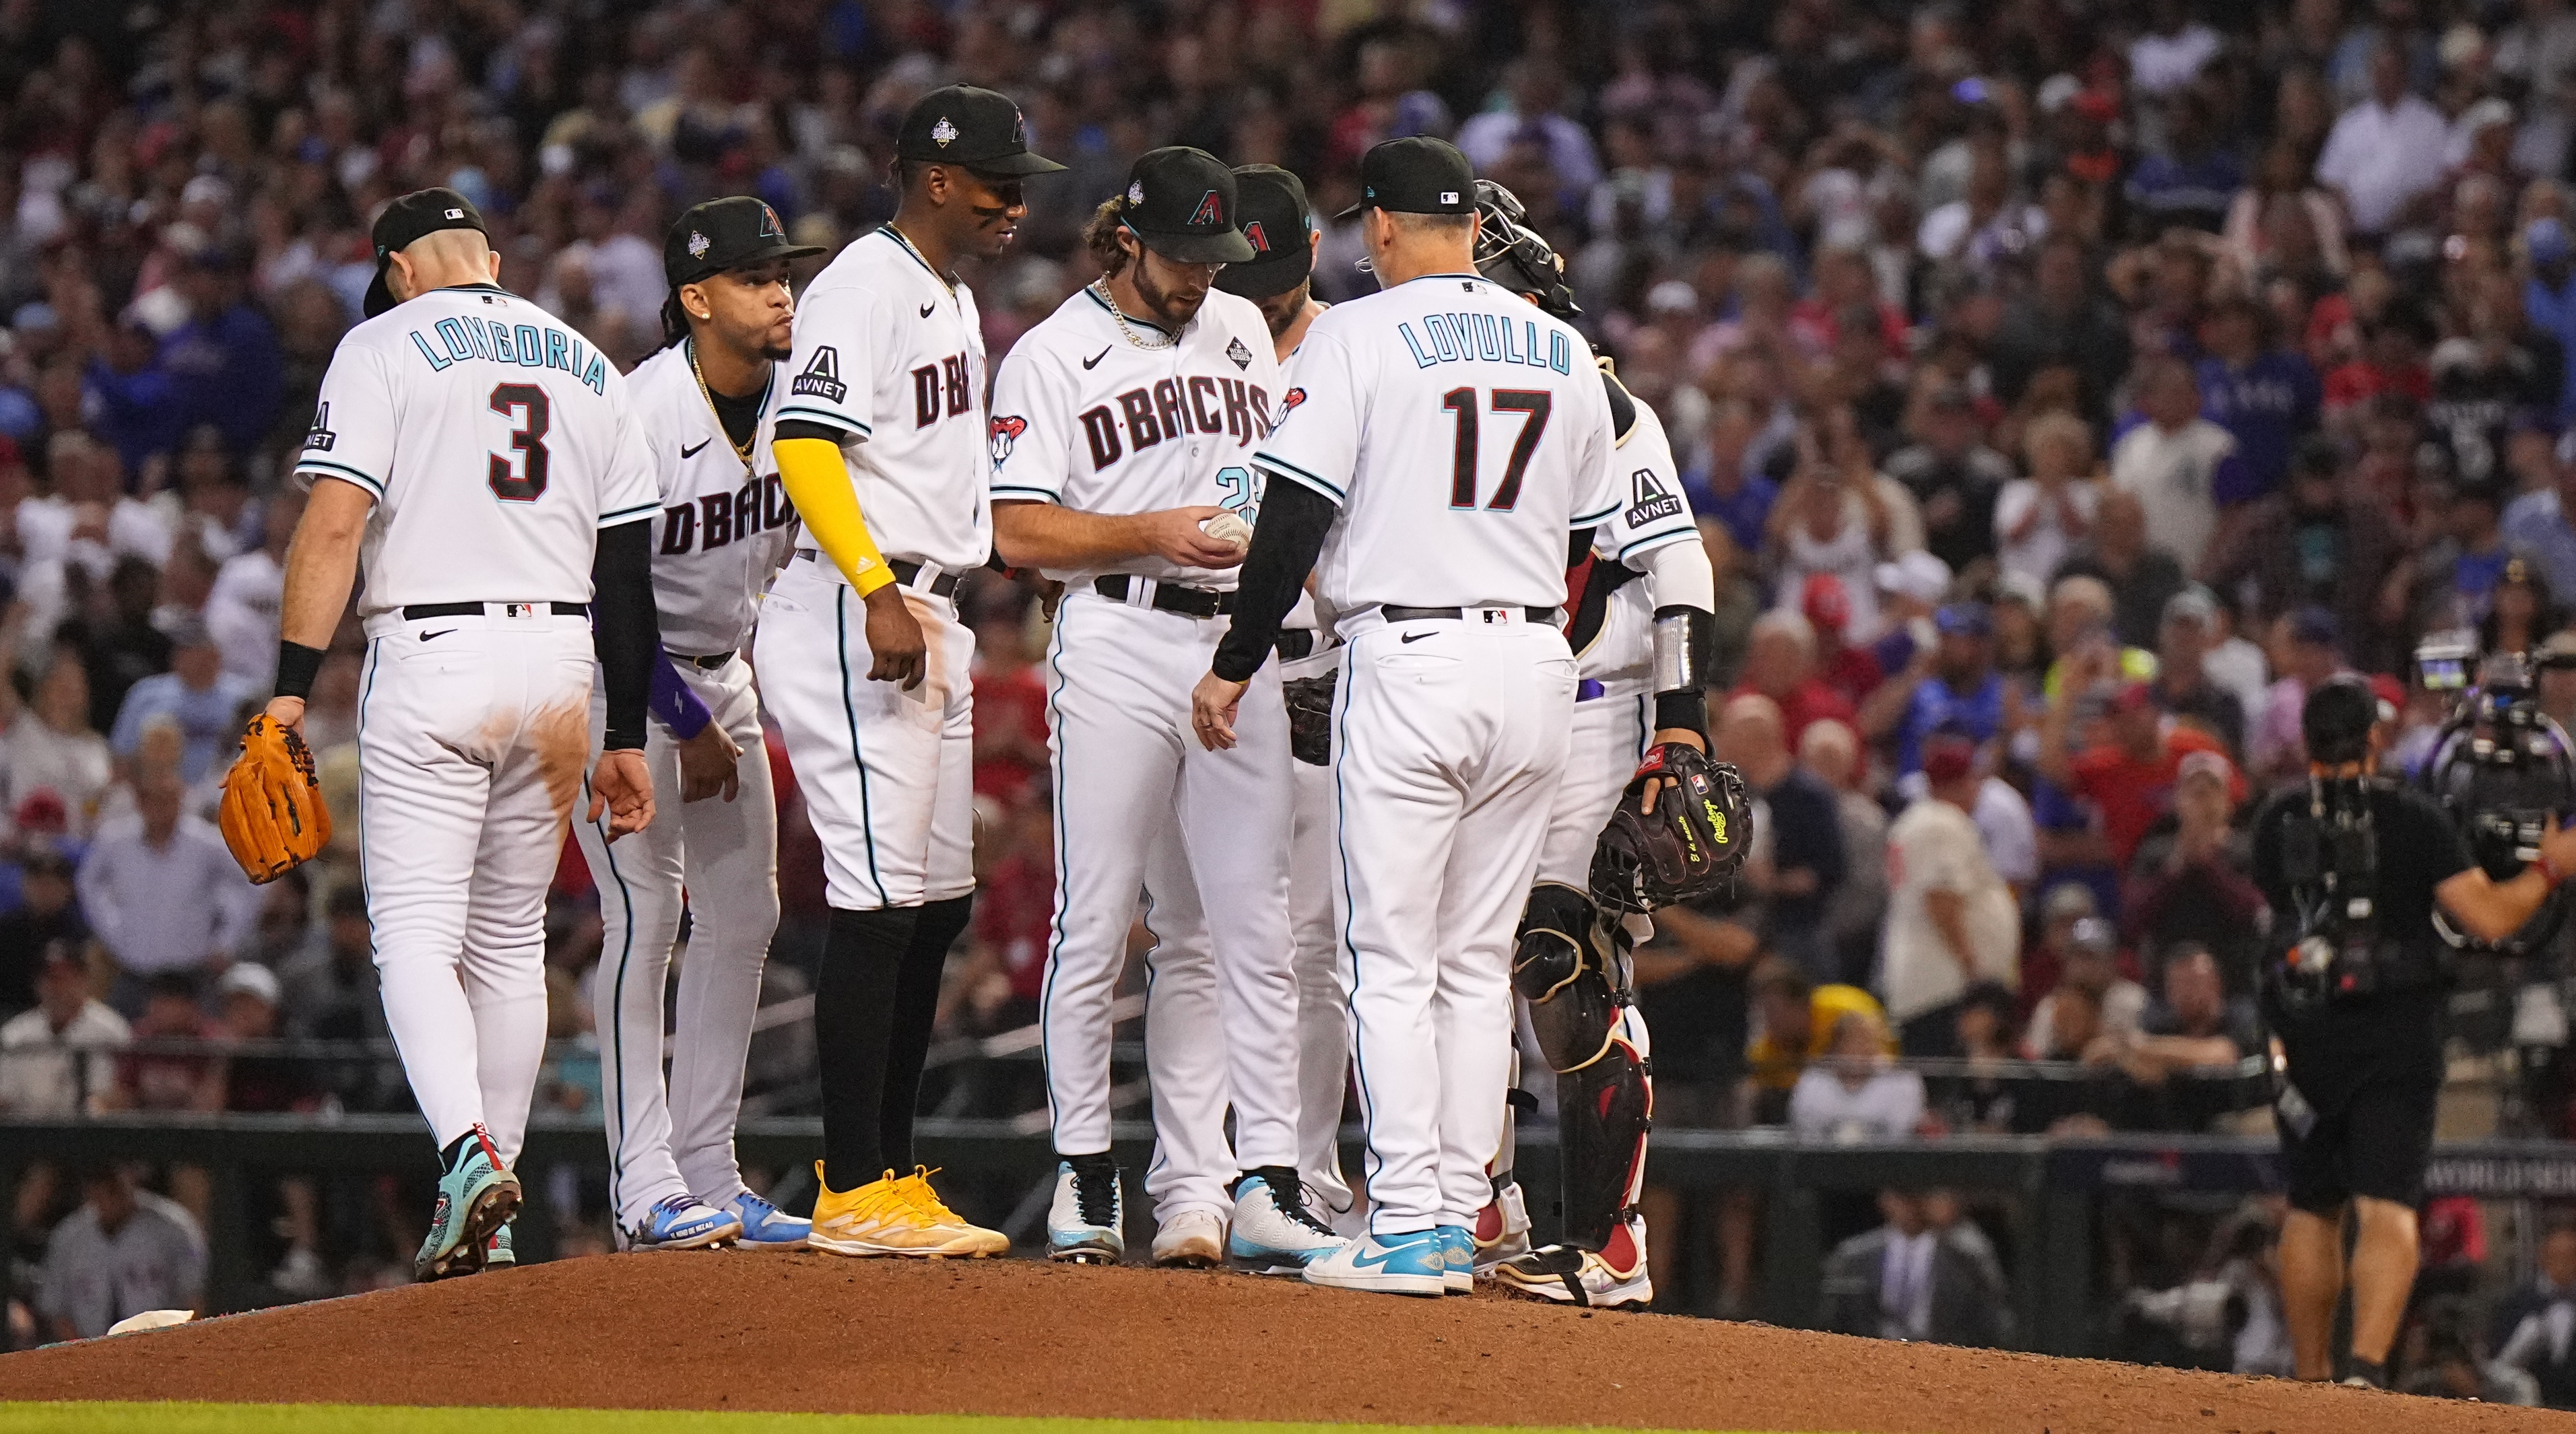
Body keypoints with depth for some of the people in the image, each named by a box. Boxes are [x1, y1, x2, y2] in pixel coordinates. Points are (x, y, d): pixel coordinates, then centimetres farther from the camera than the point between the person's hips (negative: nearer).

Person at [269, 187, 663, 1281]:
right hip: (559, 662, 5)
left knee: (415, 933, -5)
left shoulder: (385, 347, 0)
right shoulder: (589, 367, 15)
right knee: (510, 939, 13)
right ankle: (488, 1218, 13)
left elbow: (334, 522, -11)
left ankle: (468, 1150, -29)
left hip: (431, 658, -5)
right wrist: (627, 738, 16)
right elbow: (628, 567, 13)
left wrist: (290, 689, -11)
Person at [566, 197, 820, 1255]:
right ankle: (647, 1190, -11)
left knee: (744, 917, 4)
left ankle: (710, 1177, 10)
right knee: (645, 916, -12)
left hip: (723, 668, 7)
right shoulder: (641, 416, -25)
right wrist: (688, 726, -18)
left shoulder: (795, 396, -4)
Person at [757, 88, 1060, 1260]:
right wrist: (877, 592, -30)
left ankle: (885, 1175, 17)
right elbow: (804, 443, -23)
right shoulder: (864, 287, -12)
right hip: (853, 620, -10)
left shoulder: (953, 298, 19)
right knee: (879, 901, -12)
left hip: (928, 620, 10)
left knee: (937, 902, 11)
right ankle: (853, 1194, -11)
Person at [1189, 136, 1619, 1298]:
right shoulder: (1563, 350, 11)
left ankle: (1408, 1223, -9)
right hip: (1534, 661, 5)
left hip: (1408, 664, -5)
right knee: (1478, 961, 11)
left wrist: (1234, 667, -2)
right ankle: (1459, 1221, 10)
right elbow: (1591, 533, 16)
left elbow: (1295, 518, -9)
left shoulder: (1357, 336, -5)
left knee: (1390, 960, -2)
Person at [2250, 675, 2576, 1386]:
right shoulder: (2411, 819, -8)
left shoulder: (2277, 820, 2)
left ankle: (2311, 1377, 20)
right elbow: (2489, 918, -13)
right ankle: (2368, 1365, -25)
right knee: (2387, 1209, -7)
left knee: (2312, 1208, 15)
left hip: (2306, 1035, 3)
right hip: (2398, 1036, -3)